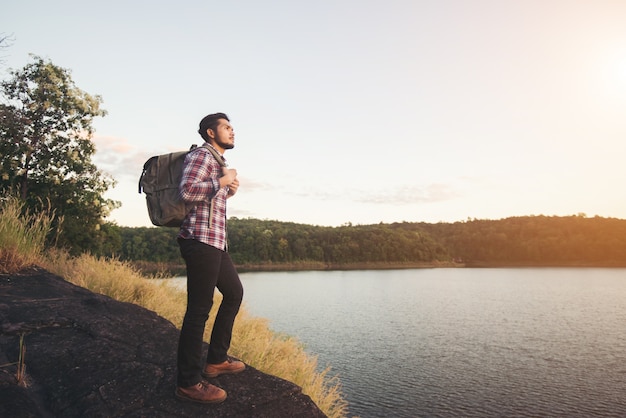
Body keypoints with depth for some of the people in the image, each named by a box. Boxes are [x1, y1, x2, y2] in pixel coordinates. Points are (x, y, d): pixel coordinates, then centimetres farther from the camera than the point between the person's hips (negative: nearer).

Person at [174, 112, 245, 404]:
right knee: (199, 309, -8)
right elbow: (187, 191, -21)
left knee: (234, 292, 17)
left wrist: (229, 190, 15)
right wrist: (222, 181, -12)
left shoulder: (216, 161, 25)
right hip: (201, 240, -11)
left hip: (215, 242, 11)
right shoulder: (200, 155, -6)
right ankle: (188, 383, 2)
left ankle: (216, 360, 26)